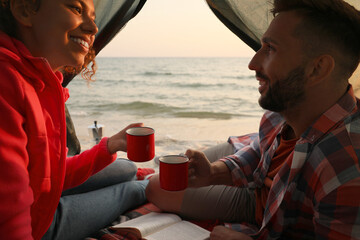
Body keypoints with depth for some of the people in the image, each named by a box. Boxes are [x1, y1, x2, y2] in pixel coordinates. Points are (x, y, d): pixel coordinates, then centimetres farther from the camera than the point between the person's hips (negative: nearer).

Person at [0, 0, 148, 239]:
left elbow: (57, 173, 3)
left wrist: (110, 145, -5)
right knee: (131, 190, 10)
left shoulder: (41, 83, -1)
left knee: (127, 170, 18)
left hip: (43, 195, 8)